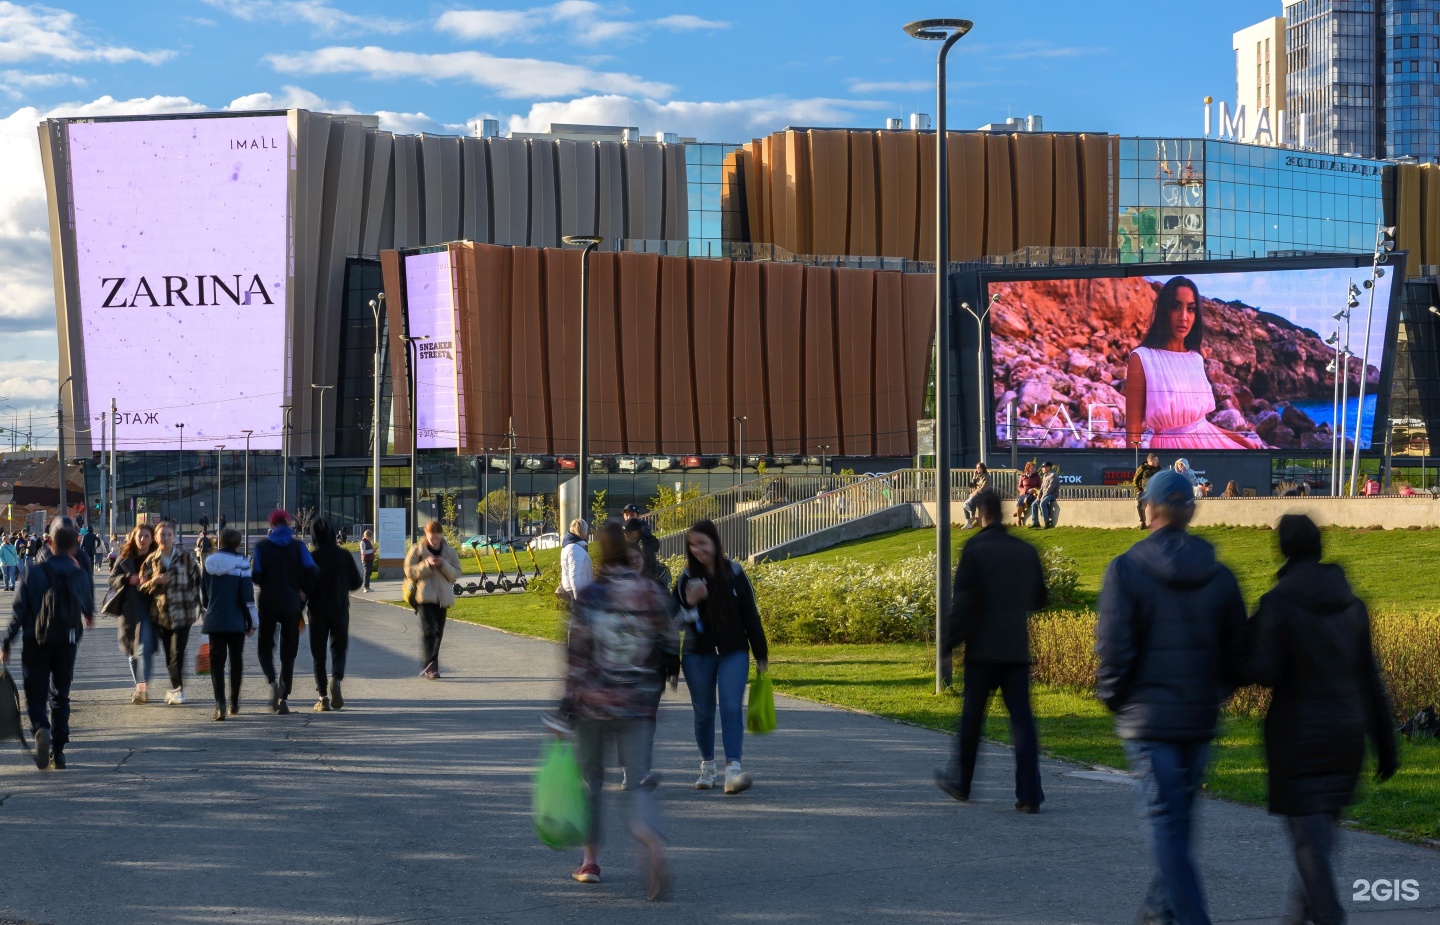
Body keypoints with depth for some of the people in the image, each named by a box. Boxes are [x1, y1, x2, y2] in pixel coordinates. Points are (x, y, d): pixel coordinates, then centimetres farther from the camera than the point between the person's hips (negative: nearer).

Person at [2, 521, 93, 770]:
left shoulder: (33, 573, -9)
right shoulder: (81, 574, -2)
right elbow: (88, 607, 14)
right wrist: (88, 618, 37)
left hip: (35, 642, -2)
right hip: (67, 643, 2)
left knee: (35, 695, 6)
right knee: (60, 695, 14)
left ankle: (40, 728, -26)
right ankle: (58, 751, 10)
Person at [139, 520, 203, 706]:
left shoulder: (185, 557, 1)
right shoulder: (151, 560, 8)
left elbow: (196, 581, 5)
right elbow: (142, 586, 9)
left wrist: (193, 603, -3)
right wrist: (155, 581, -11)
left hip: (182, 613, -3)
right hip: (160, 613, 3)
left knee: (177, 653, -13)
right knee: (169, 655, 9)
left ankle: (176, 689, -10)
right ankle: (177, 688, 20)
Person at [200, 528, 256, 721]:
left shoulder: (210, 562, 4)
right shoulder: (241, 562, -8)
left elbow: (203, 593, 13)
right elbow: (247, 596, -9)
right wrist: (252, 622, -1)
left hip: (214, 620, 2)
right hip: (236, 621, -2)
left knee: (217, 661, -1)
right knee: (236, 660, 14)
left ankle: (220, 703, -19)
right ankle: (234, 703, 23)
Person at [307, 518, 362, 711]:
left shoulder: (310, 557, -7)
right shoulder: (344, 555, -2)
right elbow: (356, 583, 3)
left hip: (317, 610, -1)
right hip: (340, 609, 1)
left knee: (318, 653, 7)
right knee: (339, 648, 12)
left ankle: (323, 697, 1)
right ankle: (336, 678, -17)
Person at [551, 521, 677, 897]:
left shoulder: (589, 596, -8)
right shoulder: (652, 594, -1)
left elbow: (576, 654, -10)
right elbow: (669, 644, 7)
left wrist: (567, 705, -6)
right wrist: (666, 673, 29)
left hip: (594, 701, -1)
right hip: (639, 704, 1)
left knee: (590, 778, 17)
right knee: (640, 779, 1)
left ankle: (591, 860, 22)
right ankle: (653, 841, -29)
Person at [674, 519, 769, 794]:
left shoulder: (734, 572, -2)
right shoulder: (687, 578, 0)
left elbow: (751, 615, 3)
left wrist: (761, 655, 4)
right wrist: (690, 603, -20)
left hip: (733, 652, -1)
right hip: (698, 655, 2)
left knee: (732, 709, -14)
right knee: (703, 712, 9)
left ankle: (733, 767, -23)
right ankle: (707, 766, 25)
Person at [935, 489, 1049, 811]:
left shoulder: (974, 550, -8)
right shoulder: (1026, 551, 6)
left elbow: (963, 602, -12)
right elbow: (1039, 599, 15)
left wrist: (949, 642, -6)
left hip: (982, 650, -3)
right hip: (1018, 649, 4)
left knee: (972, 716, 10)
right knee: (1022, 718, 1)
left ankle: (960, 781, 23)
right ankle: (1029, 793, -6)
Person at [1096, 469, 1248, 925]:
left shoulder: (1127, 570, -10)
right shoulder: (1217, 575, 3)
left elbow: (1113, 646, -14)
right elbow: (1237, 648, 6)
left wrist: (1112, 698, 1)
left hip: (1148, 716, -5)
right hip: (1200, 717, 5)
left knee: (1164, 822, -3)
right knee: (1181, 816, 18)